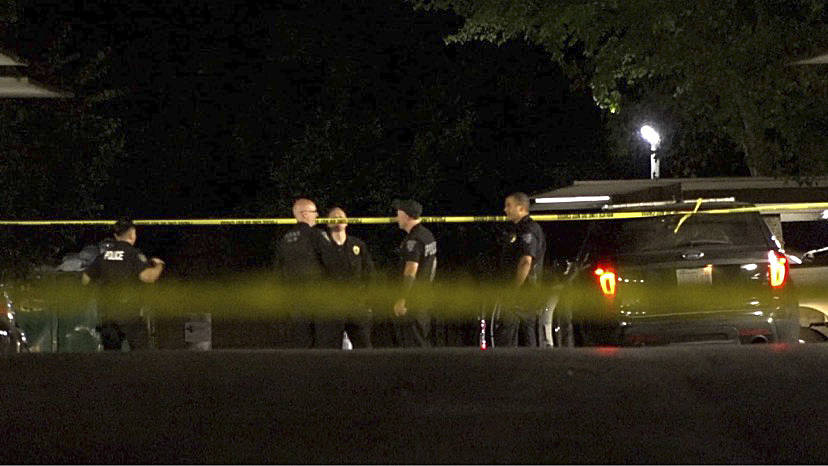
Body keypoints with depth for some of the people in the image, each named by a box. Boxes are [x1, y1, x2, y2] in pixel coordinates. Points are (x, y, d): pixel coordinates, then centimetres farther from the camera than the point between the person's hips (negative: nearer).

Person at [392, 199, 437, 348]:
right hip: (425, 296, 10)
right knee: (424, 340, 15)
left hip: (413, 300, -10)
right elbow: (432, 264, 20)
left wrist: (401, 300, -22)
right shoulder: (428, 235, 14)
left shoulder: (413, 240, -17)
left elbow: (411, 272, -22)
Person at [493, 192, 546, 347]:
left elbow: (526, 261, -23)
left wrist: (515, 289, -22)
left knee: (504, 334, -13)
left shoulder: (529, 230, -13)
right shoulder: (518, 228, 20)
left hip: (521, 293, -11)